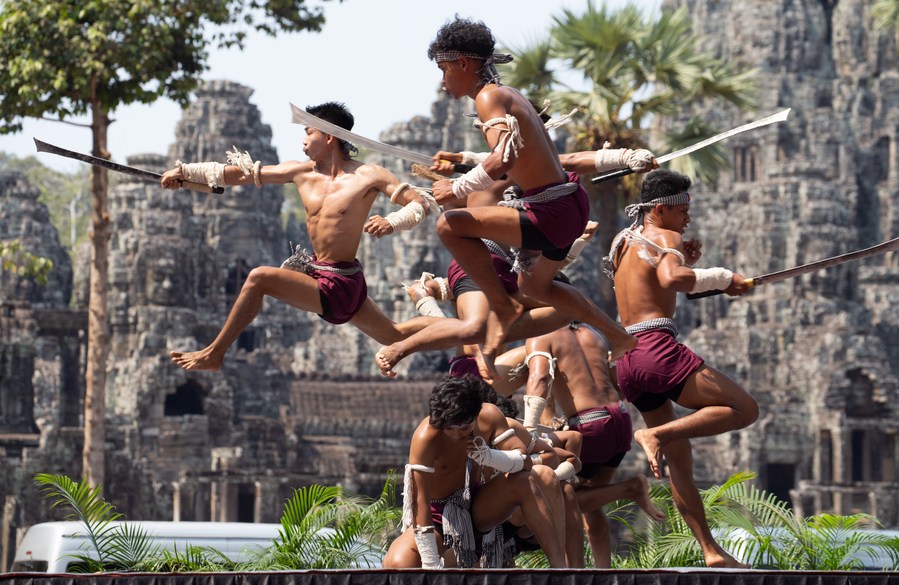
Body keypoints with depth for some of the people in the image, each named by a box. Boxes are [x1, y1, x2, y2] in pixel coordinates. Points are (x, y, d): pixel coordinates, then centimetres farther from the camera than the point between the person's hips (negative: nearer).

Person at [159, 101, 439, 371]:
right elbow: (243, 174, 9)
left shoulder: (368, 176, -12)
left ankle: (213, 354, -11)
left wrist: (392, 222, -33)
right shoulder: (301, 172, 5)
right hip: (316, 272, 8)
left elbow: (422, 203, -14)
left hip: (340, 286, -8)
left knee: (259, 278, -20)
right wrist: (185, 171, 7)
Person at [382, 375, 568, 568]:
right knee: (397, 564, -32)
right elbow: (420, 501, -31)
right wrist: (431, 566, -35)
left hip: (476, 508, 3)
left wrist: (489, 456, -36)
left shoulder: (489, 416, -14)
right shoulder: (426, 436, -29)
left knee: (525, 481, -23)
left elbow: (525, 462, -15)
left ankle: (559, 565, -18)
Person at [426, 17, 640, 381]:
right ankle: (620, 338, 38)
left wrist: (456, 189, -15)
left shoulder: (488, 97, -13)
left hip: (552, 213, -10)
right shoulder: (512, 95, 16)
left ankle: (502, 308, -3)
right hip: (571, 204, 10)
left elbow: (502, 161, -28)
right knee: (535, 286, 33)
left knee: (450, 226, -14)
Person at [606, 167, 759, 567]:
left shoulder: (622, 241, 24)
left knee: (680, 460, 12)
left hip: (625, 358, 9)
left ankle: (711, 551, 10)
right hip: (658, 349, -9)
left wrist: (686, 263, 23)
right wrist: (722, 278, -11)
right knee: (744, 409, -12)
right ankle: (656, 435, -23)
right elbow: (671, 279, -23)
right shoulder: (666, 238, -1)